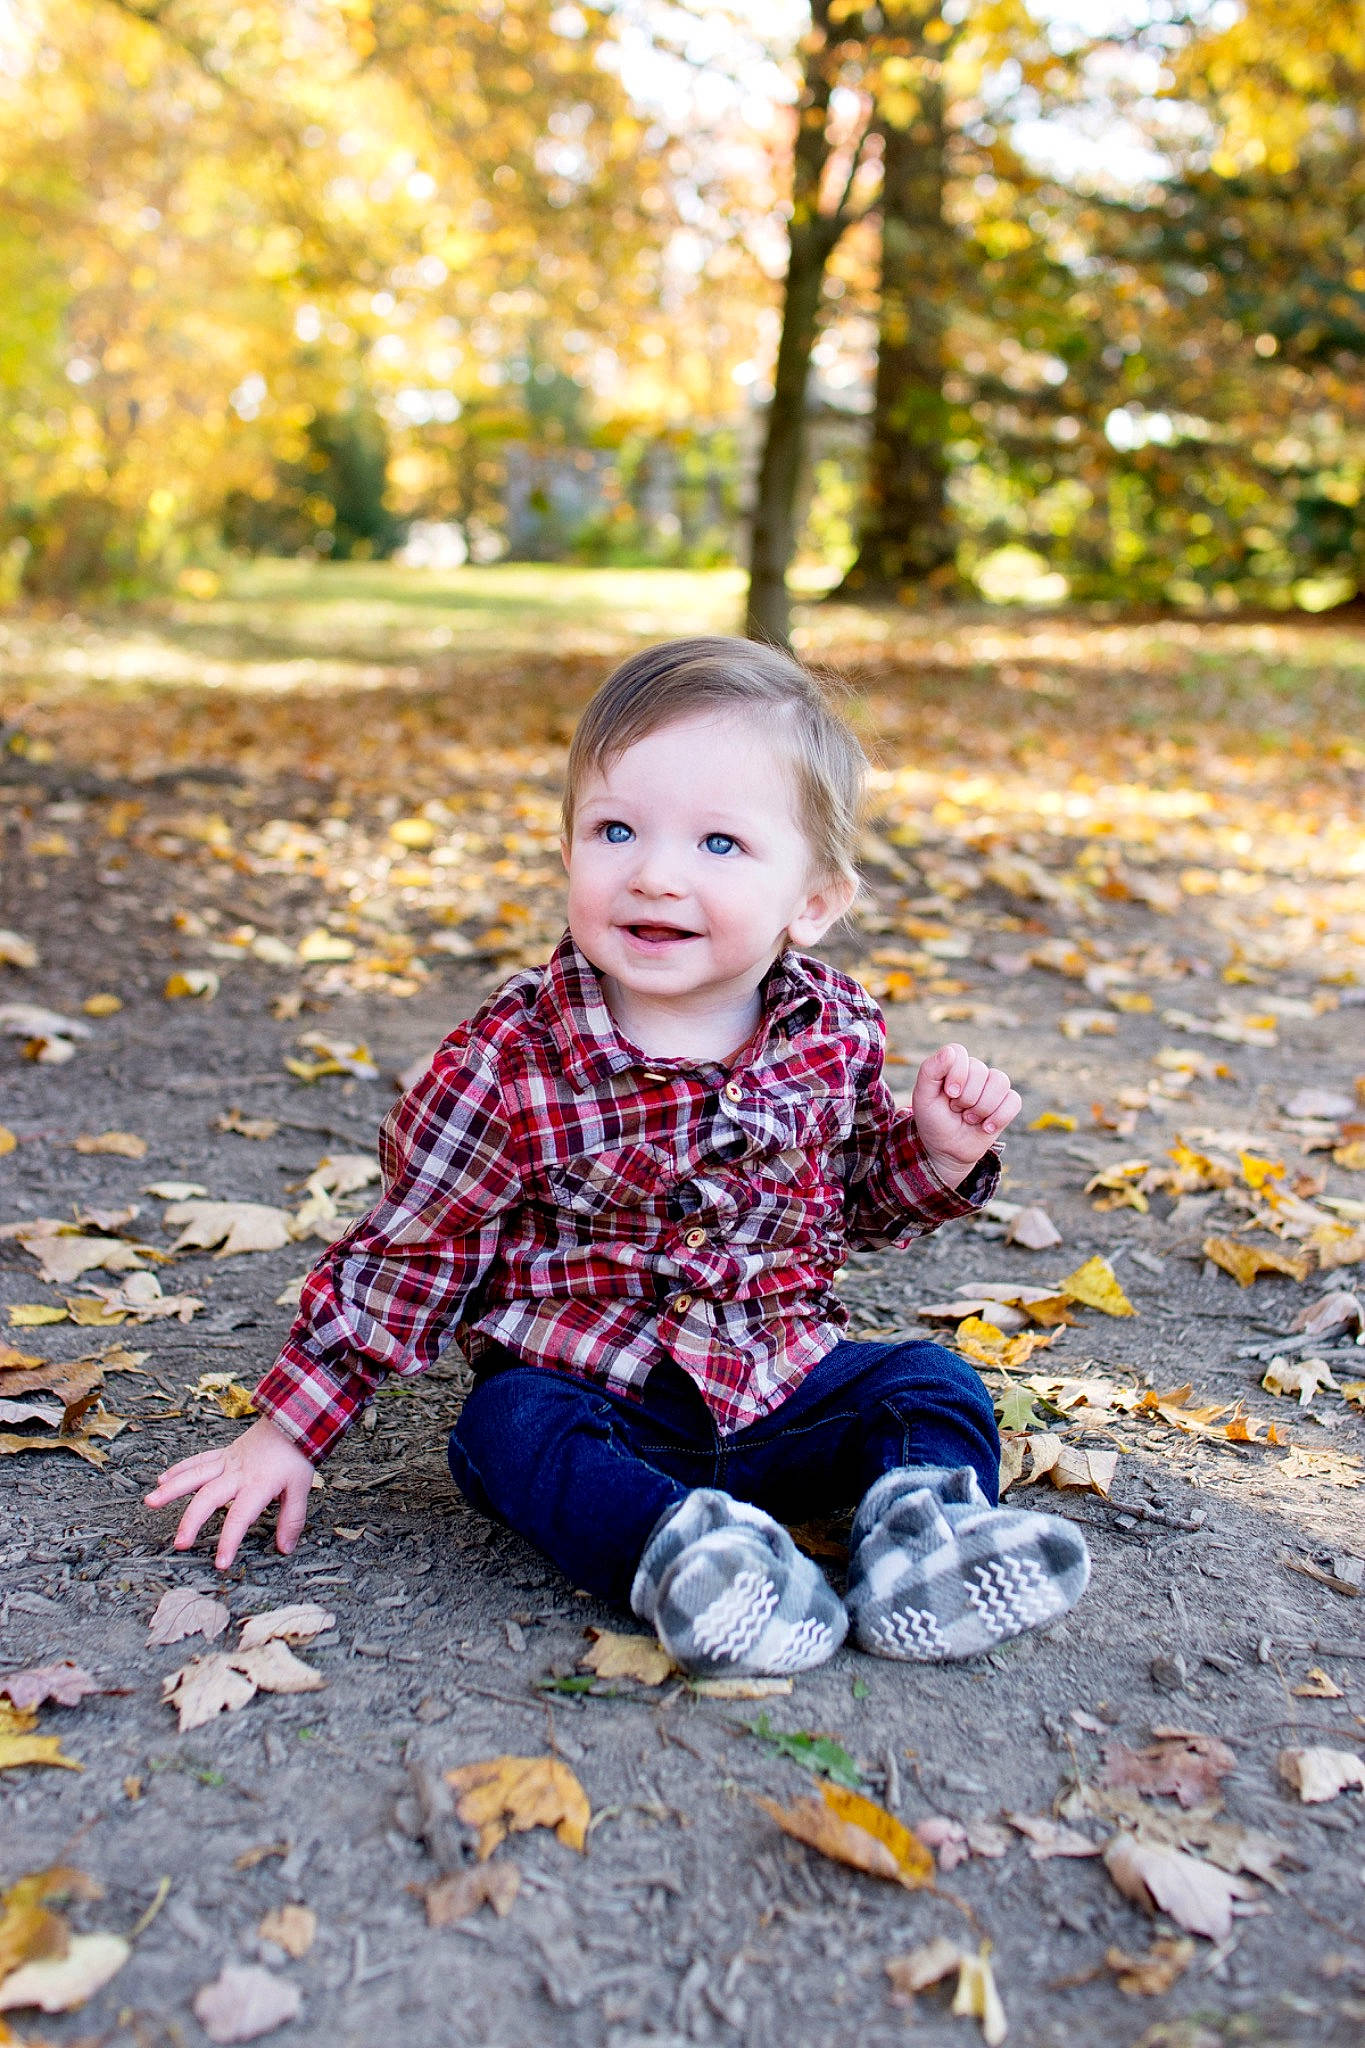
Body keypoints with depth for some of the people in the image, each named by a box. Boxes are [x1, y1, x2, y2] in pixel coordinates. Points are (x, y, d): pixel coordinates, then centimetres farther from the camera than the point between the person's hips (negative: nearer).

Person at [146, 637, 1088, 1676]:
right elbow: (406, 1256, -5)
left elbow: (861, 1195, 15)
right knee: (508, 1425, -29)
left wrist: (937, 1150, -6)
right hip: (587, 1398, -3)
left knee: (933, 1383, -11)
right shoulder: (508, 1064, -15)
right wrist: (287, 1432, -4)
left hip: (788, 1391, 3)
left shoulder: (839, 1032, -4)